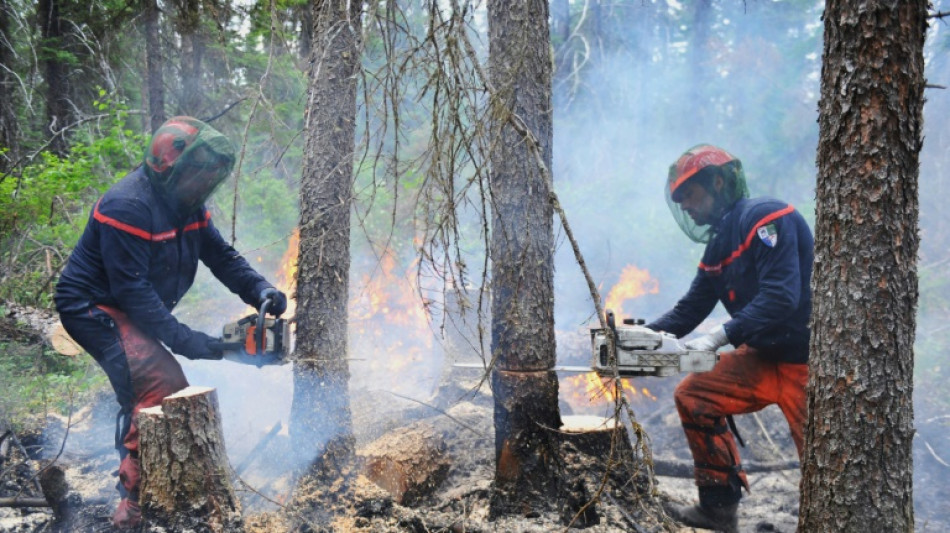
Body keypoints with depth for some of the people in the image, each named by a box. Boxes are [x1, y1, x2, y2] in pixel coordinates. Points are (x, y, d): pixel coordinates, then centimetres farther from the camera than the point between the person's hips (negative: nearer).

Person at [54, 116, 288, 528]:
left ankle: (136, 496, 31)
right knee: (162, 386, -25)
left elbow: (221, 256, 5)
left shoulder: (186, 204, 2)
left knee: (142, 400, 15)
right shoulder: (128, 207, -27)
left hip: (132, 311, 10)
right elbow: (132, 291, -29)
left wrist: (260, 291, -13)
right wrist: (186, 341, -31)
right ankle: (136, 503, -21)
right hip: (94, 308, -10)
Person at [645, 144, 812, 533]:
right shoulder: (719, 246, 12)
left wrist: (720, 336, -29)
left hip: (807, 358, -9)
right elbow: (689, 310, 13)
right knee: (694, 396, 5)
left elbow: (781, 298, -26)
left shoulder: (767, 218, -16)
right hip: (764, 355, 9)